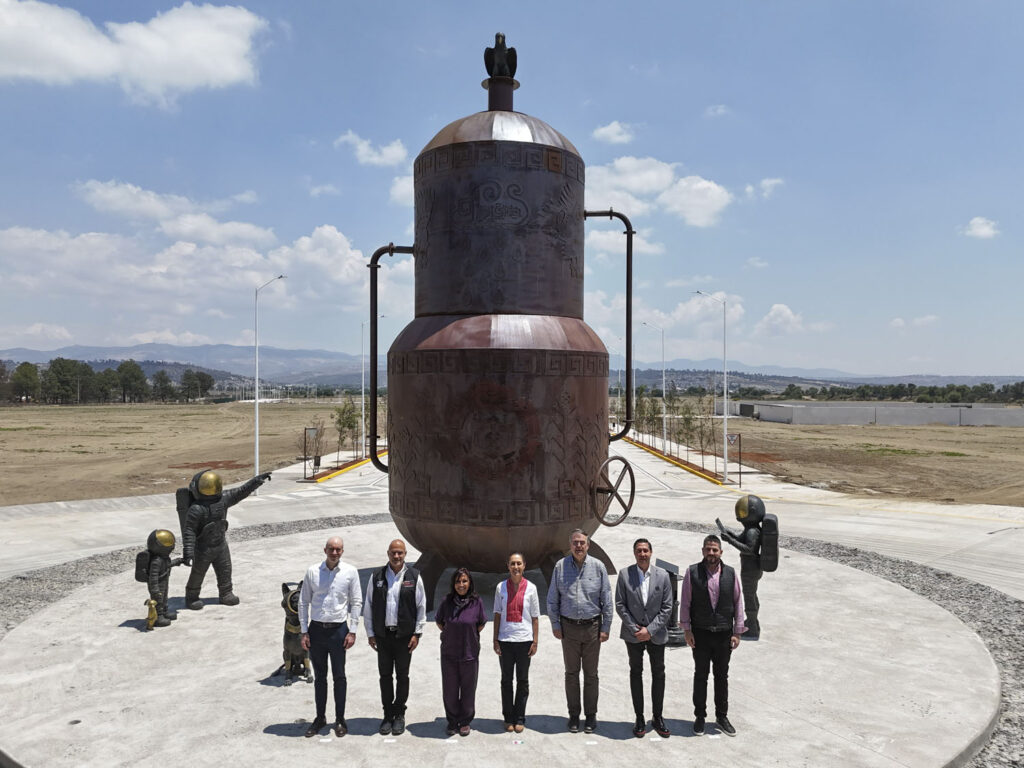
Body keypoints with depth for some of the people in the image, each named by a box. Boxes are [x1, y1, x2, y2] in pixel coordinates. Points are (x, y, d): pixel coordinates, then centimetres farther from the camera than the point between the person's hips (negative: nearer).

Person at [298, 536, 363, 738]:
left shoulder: (350, 572, -4)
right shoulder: (312, 571, -2)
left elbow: (356, 602, 0)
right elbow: (303, 602, 4)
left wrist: (352, 631, -4)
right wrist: (304, 632, 1)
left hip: (338, 629, -1)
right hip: (316, 629, 1)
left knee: (339, 676, 6)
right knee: (319, 676, 13)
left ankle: (340, 719, 18)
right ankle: (320, 717, 25)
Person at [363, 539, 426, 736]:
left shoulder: (414, 577, 0)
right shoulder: (376, 576, 3)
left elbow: (421, 607, 2)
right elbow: (368, 606, 7)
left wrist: (417, 633, -2)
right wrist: (370, 633, 5)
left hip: (404, 635, -1)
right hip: (382, 635, 1)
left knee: (402, 676, 6)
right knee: (385, 675, 7)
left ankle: (399, 715, 20)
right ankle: (388, 715, 20)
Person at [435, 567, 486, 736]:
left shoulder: (476, 602, -8)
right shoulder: (447, 602, -4)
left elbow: (481, 624, 6)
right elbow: (438, 621, 11)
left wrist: (470, 637, 6)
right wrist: (451, 635, 7)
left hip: (470, 653, -1)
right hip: (449, 654, 1)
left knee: (468, 689, 9)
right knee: (449, 690, 9)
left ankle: (465, 721, 27)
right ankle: (452, 721, 27)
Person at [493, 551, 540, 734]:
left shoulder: (531, 588, -1)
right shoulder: (501, 587, 0)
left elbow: (535, 616, 2)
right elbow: (497, 614, 3)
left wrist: (535, 641, -1)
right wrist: (495, 640, 0)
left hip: (524, 640, 0)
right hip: (505, 640, 1)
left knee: (523, 680, 8)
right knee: (506, 680, 10)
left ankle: (519, 719, 19)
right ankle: (508, 718, 21)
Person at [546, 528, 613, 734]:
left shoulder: (598, 566, -3)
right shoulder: (561, 566, -1)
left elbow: (607, 600, 1)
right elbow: (552, 599, 4)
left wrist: (606, 628, -1)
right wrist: (555, 625, 1)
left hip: (592, 626, 0)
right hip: (569, 627, 1)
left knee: (591, 674, 8)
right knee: (571, 673, 9)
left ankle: (591, 715, 21)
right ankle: (574, 715, 21)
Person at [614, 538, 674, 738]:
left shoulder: (663, 575, -5)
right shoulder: (625, 575, -7)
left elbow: (667, 607, -5)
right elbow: (620, 605, -5)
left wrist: (650, 630, -12)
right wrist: (635, 629, -12)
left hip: (656, 633, 1)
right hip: (633, 634, 0)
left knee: (658, 674, 9)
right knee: (636, 673, 9)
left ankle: (657, 717, 23)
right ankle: (639, 718, 20)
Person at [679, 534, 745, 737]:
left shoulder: (730, 574, -1)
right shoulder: (692, 572, -6)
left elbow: (738, 603, 3)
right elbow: (685, 603, -3)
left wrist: (737, 632, 1)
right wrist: (687, 630, -6)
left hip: (724, 634, 2)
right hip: (700, 634, -1)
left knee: (722, 676, 13)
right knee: (700, 676, 9)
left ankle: (722, 716, 28)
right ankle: (700, 716, 23)